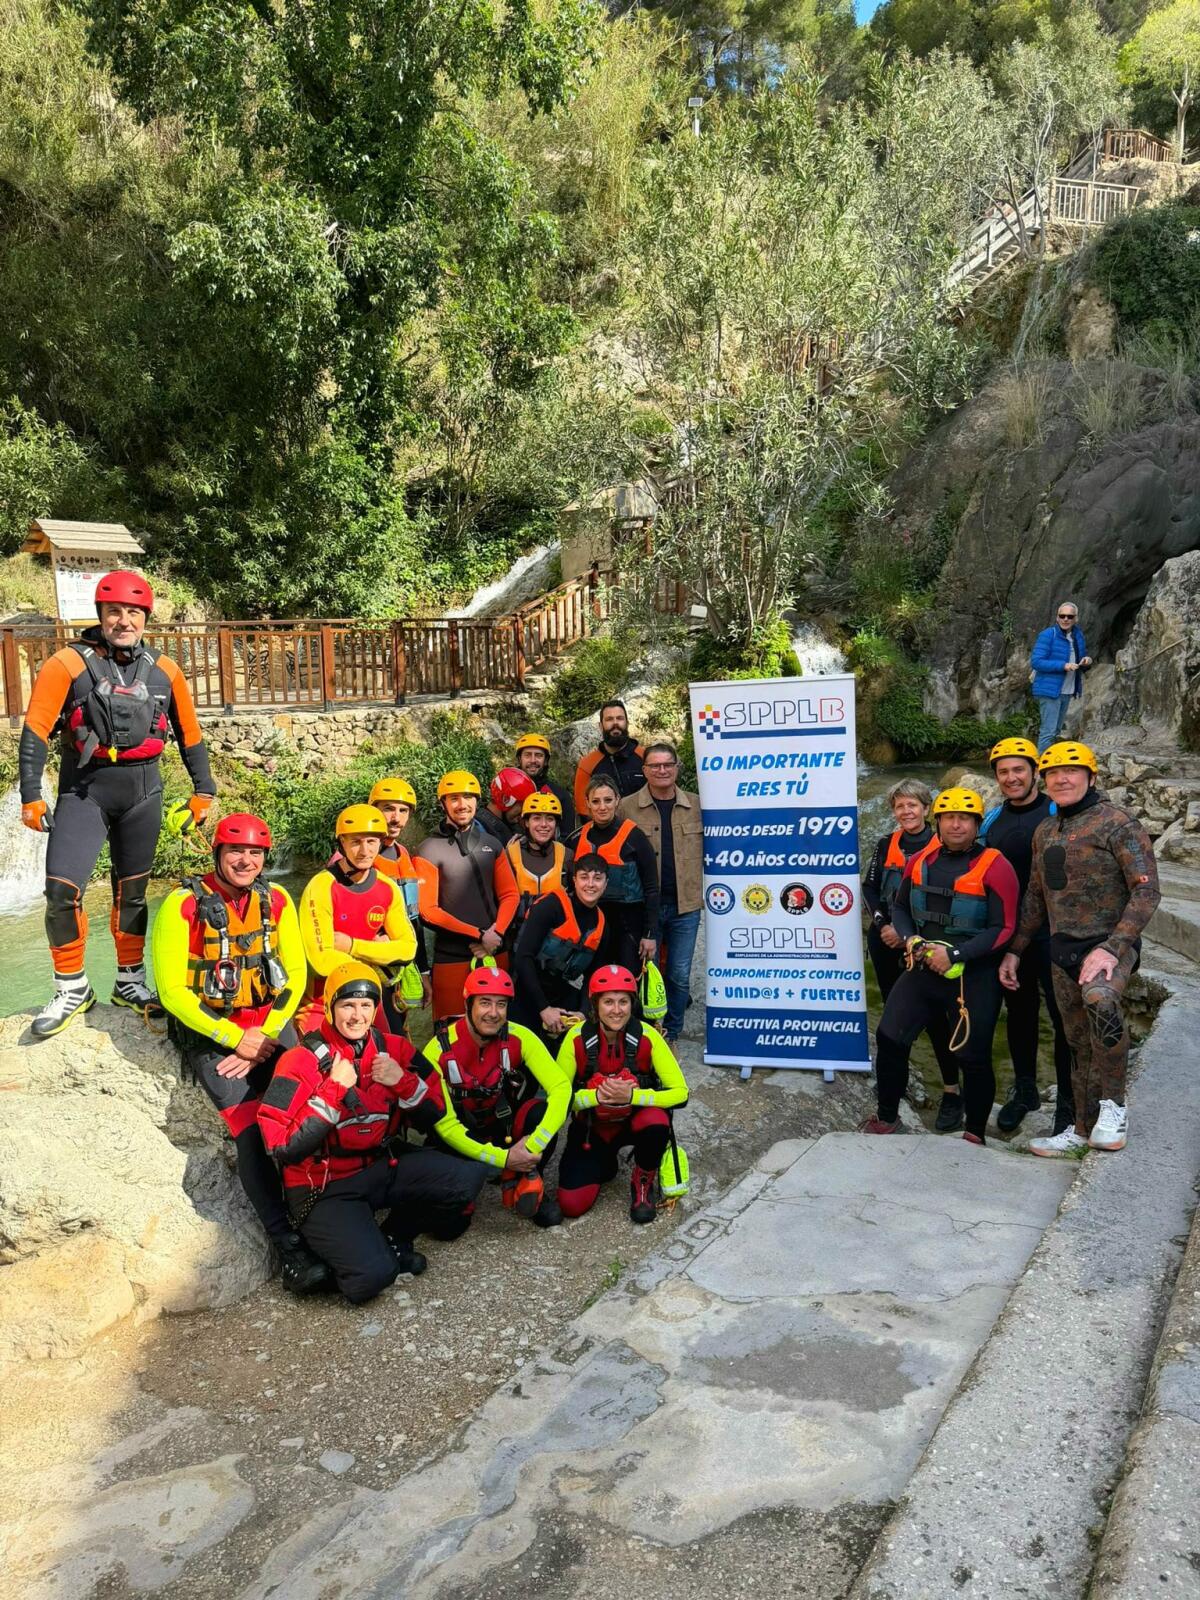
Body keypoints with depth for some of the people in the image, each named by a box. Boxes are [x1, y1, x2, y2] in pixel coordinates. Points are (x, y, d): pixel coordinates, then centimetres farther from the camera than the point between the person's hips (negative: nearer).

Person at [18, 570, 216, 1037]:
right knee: (62, 889, -12)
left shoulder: (164, 671, 5)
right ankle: (72, 989, 6)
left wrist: (203, 791, 13)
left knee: (132, 892, 12)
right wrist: (31, 796, -11)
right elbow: (36, 730, -6)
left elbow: (190, 734, 14)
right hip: (84, 790, -2)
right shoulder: (68, 663, -5)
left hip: (142, 790, 3)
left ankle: (130, 981, 27)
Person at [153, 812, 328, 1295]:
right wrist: (235, 1038, -14)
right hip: (209, 1030, -3)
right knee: (251, 1130, -20)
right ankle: (289, 1245, -20)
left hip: (269, 1023, 4)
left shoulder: (276, 901, 1)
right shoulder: (184, 905, -10)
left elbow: (296, 974, 5)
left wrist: (265, 1035, -7)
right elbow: (172, 990, -11)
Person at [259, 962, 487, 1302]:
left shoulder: (394, 1050, 1)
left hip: (384, 1166, 5)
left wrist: (403, 1081, -14)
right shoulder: (300, 1062, -12)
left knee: (467, 1178, -18)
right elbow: (284, 1149, -19)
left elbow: (434, 1119, 4)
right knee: (372, 1275, -26)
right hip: (325, 1187, -5)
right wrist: (334, 1091, -22)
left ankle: (393, 1237, 6)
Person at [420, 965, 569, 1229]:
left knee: (541, 1114, -31)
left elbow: (561, 1087, -27)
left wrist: (533, 1146, -38)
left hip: (501, 1123, 2)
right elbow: (444, 1124, -25)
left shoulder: (519, 1038, -19)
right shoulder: (439, 1051, -24)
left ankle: (526, 1182, -5)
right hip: (460, 1135, -2)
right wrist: (503, 1158, -33)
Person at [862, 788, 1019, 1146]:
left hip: (974, 975, -5)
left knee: (974, 1056, 2)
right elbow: (900, 907, 17)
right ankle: (887, 1116, 23)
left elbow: (1002, 928, -14)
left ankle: (975, 1132, 23)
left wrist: (955, 954, -21)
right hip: (922, 968, 5)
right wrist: (910, 938, -3)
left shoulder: (994, 867, -11)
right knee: (889, 1037, 4)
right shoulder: (921, 861, 5)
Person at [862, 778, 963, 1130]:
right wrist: (883, 924, -8)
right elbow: (869, 887, 7)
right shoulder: (886, 845, 8)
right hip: (885, 939, 5)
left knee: (934, 1014, -9)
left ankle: (952, 1091, -6)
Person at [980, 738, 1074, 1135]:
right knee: (1019, 1012, 15)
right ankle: (1024, 1090, 29)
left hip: (1052, 933, -5)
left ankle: (1068, 1101, 12)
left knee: (1063, 1014, 0)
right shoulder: (991, 820, 9)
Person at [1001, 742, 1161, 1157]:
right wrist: (1015, 950, 17)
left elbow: (1146, 892, -15)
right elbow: (1035, 897, 21)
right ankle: (1083, 1130, 27)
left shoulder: (1117, 823, -9)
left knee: (1099, 999, -36)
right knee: (1079, 1043, 13)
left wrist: (1112, 948, -24)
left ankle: (1113, 1105, -20)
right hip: (1063, 949, 7)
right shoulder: (1045, 832, 13)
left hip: (1109, 943, -7)